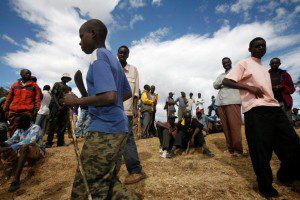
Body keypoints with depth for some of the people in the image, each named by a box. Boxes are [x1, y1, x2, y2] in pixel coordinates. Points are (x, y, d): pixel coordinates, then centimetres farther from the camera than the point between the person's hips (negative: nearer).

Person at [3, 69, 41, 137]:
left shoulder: (34, 85, 8)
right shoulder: (15, 85, 17)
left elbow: (37, 99, 2)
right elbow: (9, 98, 20)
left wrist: (36, 110, -6)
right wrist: (5, 109, 15)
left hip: (27, 111, -4)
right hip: (13, 111, 4)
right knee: (12, 129, 10)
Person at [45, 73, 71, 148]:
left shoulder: (67, 88, 19)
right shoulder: (57, 84, 2)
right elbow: (53, 95, -7)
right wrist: (58, 106, -16)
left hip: (64, 108, 6)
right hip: (56, 107, -6)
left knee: (62, 126, 7)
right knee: (53, 125, -5)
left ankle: (60, 142, 14)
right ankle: (49, 142, 2)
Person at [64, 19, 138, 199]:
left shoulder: (98, 56, -9)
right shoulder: (114, 60, 19)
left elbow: (109, 96, -24)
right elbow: (128, 93, 23)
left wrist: (77, 101, -8)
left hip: (104, 130, -9)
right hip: (119, 128, 10)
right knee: (108, 182, 20)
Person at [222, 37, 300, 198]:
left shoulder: (264, 69, 28)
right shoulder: (244, 64, 5)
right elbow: (226, 81, -7)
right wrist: (248, 87, -17)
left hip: (274, 107, 8)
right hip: (256, 110, -7)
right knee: (261, 149, -4)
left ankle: (285, 177, 31)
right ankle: (265, 185, 17)